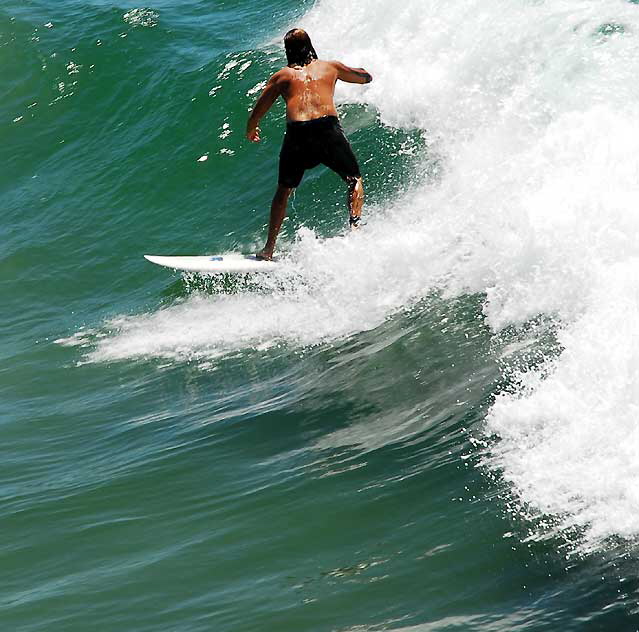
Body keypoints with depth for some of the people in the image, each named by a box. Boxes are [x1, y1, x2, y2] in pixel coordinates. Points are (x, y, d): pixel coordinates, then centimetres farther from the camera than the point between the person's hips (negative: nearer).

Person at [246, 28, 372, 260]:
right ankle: (354, 225, -5)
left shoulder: (282, 76, 19)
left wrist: (251, 131, 41)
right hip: (328, 129, 0)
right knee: (354, 180, 19)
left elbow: (256, 114, 19)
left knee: (284, 190, 19)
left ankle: (269, 248, 15)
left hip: (297, 133, 0)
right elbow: (366, 77, 38)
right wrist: (349, 70, 60)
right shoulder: (331, 67, 21)